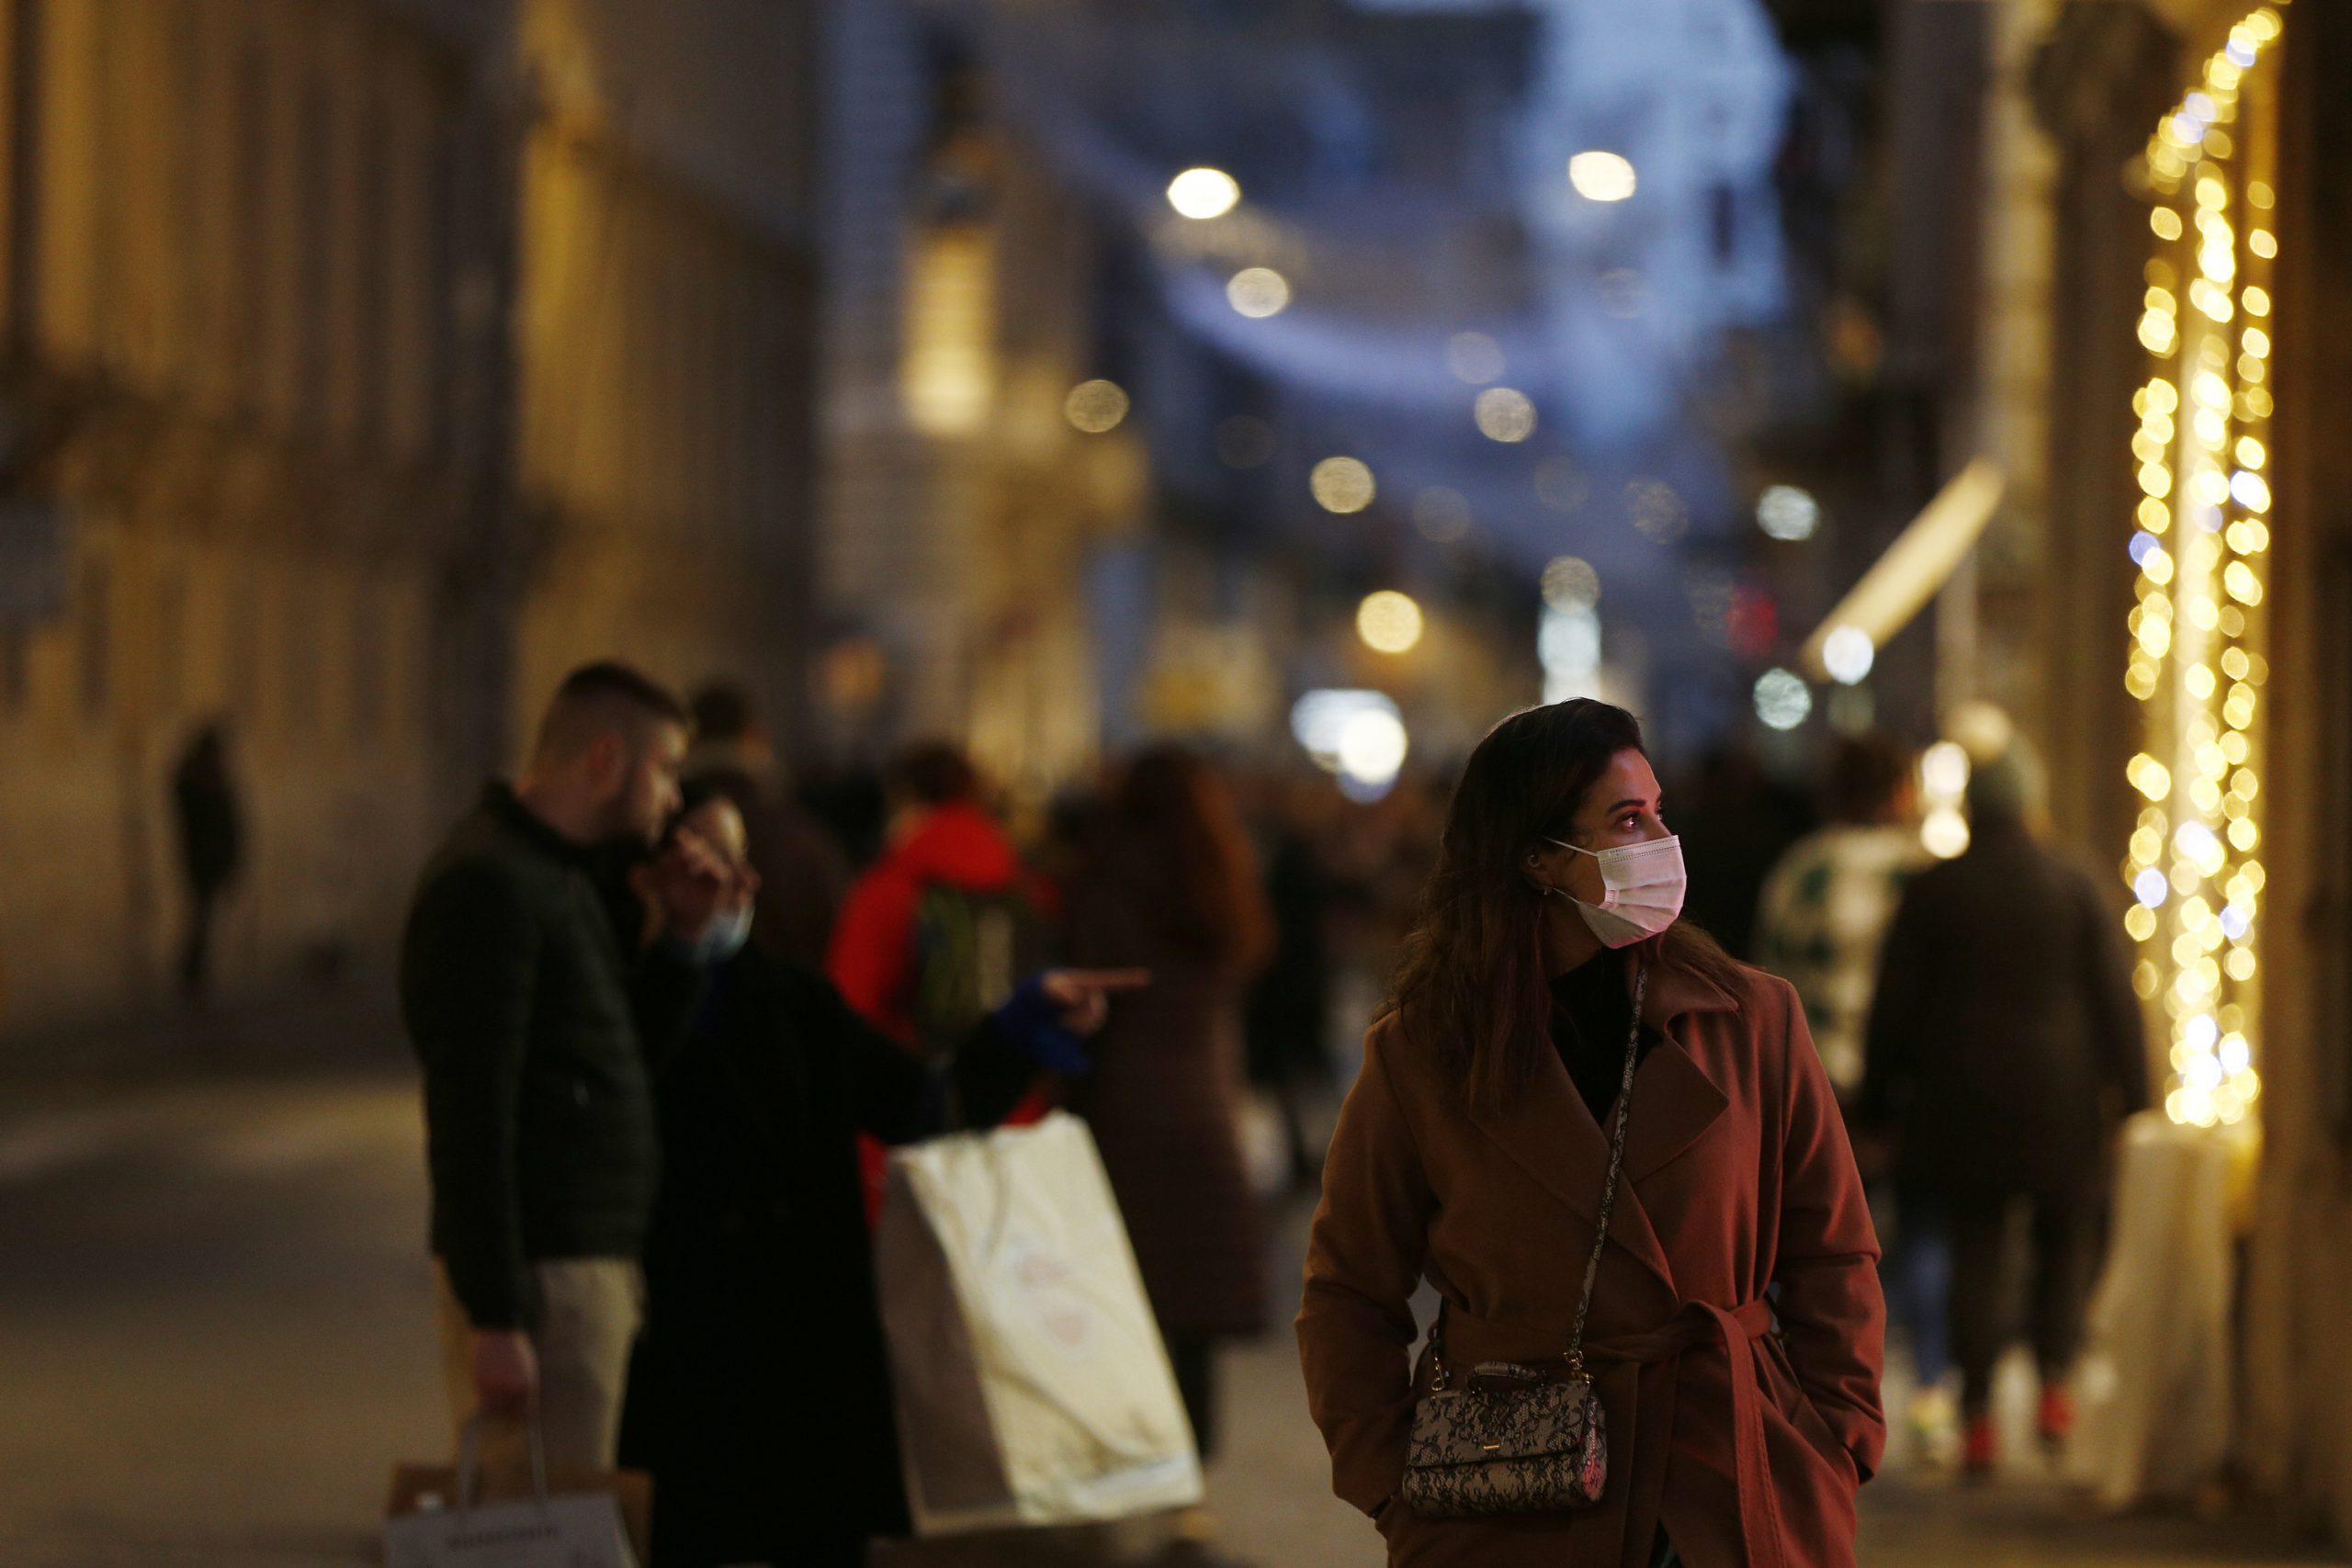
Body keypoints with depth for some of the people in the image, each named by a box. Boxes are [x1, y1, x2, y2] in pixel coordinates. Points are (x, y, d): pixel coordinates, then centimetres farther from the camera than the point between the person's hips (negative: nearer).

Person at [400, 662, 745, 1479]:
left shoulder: (559, 876, 17)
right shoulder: (490, 884, -14)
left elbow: (615, 1059, 24)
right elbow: (471, 1119, -20)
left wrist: (680, 938, 11)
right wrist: (494, 1320, -23)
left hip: (592, 1259, 10)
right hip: (539, 1278, -10)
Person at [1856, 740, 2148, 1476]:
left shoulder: (1932, 891, -2)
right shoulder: (2075, 889, -2)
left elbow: (1894, 1004, -1)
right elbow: (2116, 1000, -2)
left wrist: (1878, 1103, 7)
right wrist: (2133, 1104, 2)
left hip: (1960, 1099, 0)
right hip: (2059, 1101, 0)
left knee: (1976, 1254, 4)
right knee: (2066, 1241, 16)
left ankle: (1978, 1418, -1)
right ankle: (2053, 1386, 0)